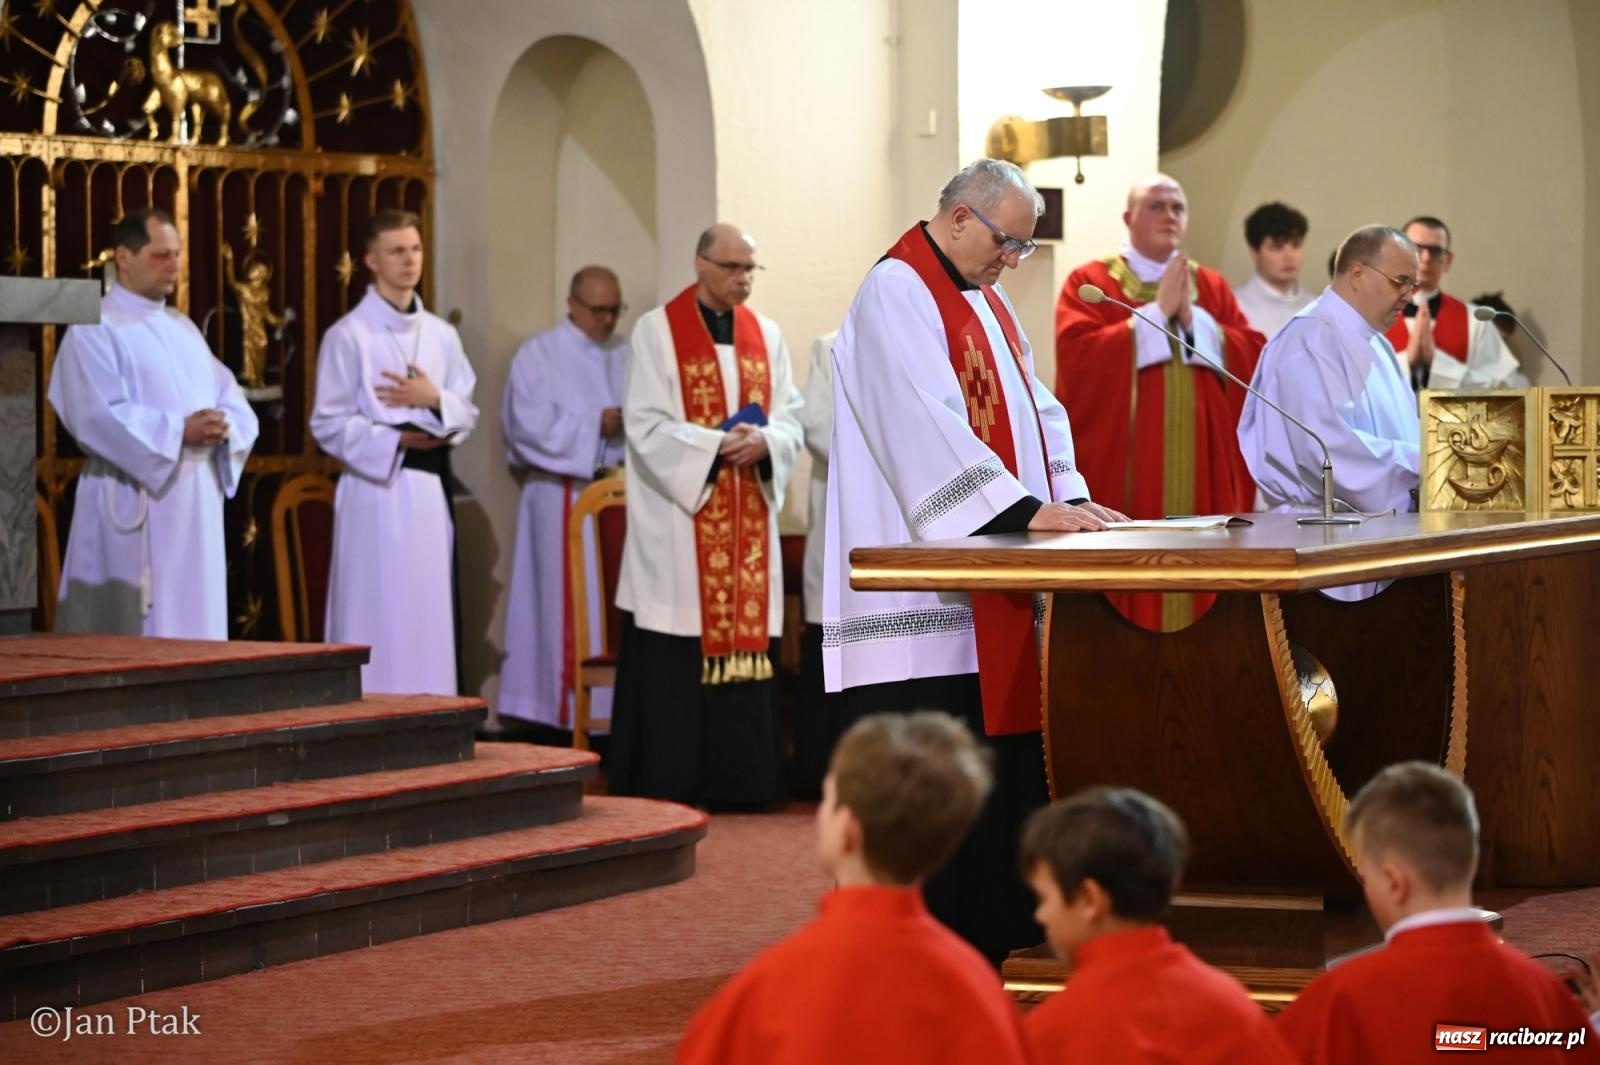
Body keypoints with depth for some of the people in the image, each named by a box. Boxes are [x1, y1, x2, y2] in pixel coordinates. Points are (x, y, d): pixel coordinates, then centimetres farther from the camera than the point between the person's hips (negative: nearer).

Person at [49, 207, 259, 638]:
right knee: (135, 633, -7)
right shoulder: (95, 330, -5)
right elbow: (99, 416, -18)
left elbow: (232, 401, 13)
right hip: (136, 508, -7)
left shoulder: (183, 329, 19)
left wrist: (222, 427, -10)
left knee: (196, 627, 8)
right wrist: (179, 432, -22)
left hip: (198, 503, 7)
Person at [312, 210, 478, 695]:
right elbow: (329, 425, -6)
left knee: (429, 616, 6)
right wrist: (395, 440, -16)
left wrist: (434, 399, -9)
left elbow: (468, 414, 12)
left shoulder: (442, 335, 12)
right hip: (375, 487, -5)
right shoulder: (348, 336, -4)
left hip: (430, 488, 5)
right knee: (375, 618, -5)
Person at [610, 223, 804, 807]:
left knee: (743, 642, 3)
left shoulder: (766, 334, 13)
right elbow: (645, 424, -9)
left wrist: (764, 442, -14)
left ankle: (733, 780, 8)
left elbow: (790, 417, 8)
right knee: (674, 659, -6)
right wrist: (717, 445, -18)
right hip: (679, 516, -5)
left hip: (748, 522, 5)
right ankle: (665, 786, -2)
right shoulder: (657, 330, -2)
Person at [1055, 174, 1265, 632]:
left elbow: (1256, 358, 3)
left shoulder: (1212, 287, 15)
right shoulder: (1089, 283, 2)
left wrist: (1192, 319, -8)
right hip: (1121, 467, -4)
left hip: (1202, 469, 4)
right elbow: (1079, 358, -14)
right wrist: (1157, 312, -12)